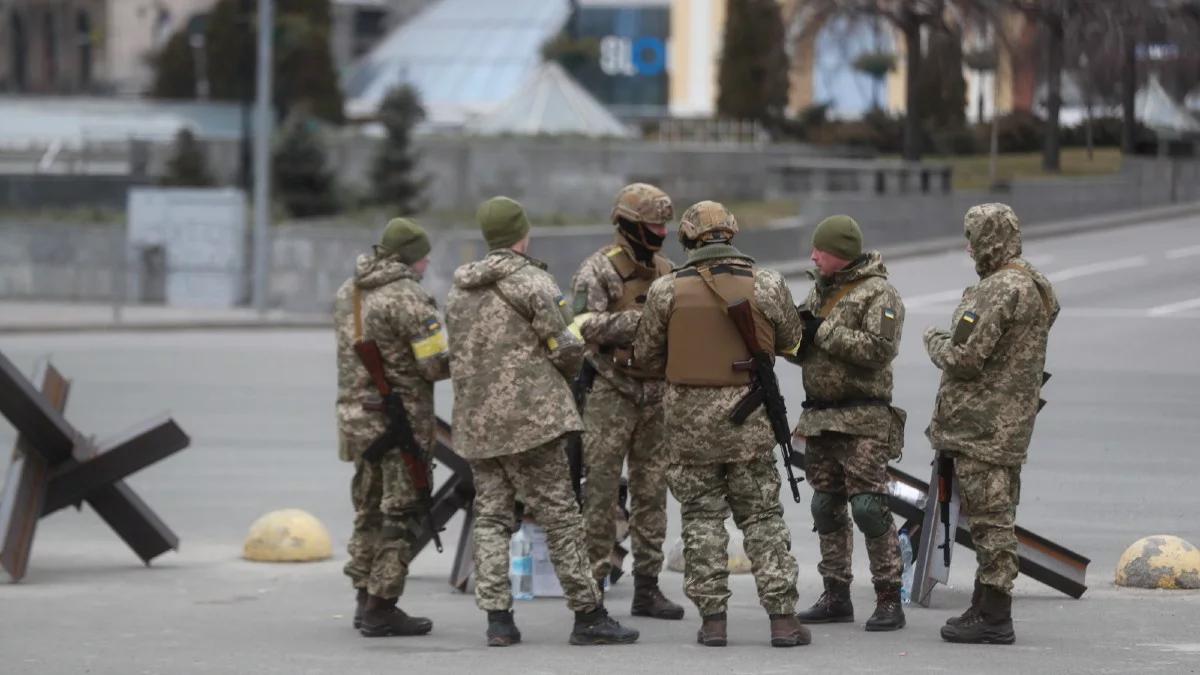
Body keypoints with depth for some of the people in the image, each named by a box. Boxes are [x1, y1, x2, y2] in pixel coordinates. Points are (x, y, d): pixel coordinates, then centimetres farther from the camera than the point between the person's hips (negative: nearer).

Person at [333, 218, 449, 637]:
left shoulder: (348, 291, 10)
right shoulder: (406, 298, -16)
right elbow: (437, 365, -16)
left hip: (355, 414, 8)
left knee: (369, 509, 17)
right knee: (401, 514, -1)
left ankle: (365, 598, 21)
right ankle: (381, 609, -2)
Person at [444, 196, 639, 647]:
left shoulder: (460, 290, 14)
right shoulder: (531, 280, -8)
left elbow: (457, 354, 16)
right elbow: (566, 345, -10)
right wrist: (568, 371, 11)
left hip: (474, 421, 6)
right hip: (528, 415, -6)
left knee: (491, 516, 8)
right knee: (559, 516, -2)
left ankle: (497, 618, 1)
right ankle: (588, 616, -1)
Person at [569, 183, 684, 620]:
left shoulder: (665, 271, 13)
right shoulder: (599, 269, -7)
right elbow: (588, 324, -20)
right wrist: (641, 319, -27)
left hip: (655, 397, 6)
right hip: (610, 397, -6)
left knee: (651, 492, 8)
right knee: (601, 493, -5)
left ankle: (647, 587, 13)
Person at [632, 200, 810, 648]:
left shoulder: (667, 290, -5)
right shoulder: (768, 286, -5)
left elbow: (646, 355, 3)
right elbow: (789, 340, 10)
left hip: (690, 416, 0)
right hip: (748, 416, 0)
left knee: (702, 516, 9)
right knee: (762, 517, 8)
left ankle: (712, 619, 5)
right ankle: (782, 618, 2)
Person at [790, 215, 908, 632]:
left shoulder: (878, 294, -9)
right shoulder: (819, 290, 16)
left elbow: (879, 349, -21)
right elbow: (799, 349, 21)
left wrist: (825, 332, -18)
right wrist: (795, 333, -2)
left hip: (862, 421, -8)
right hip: (819, 419, 8)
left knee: (869, 507, -11)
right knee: (827, 508, 10)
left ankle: (889, 599, -8)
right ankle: (836, 595, 18)